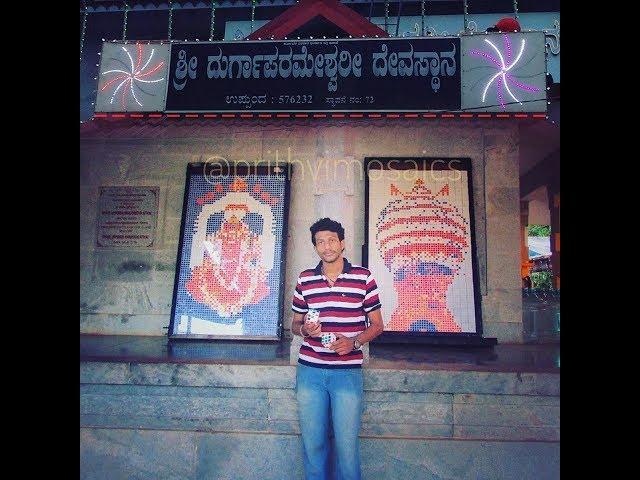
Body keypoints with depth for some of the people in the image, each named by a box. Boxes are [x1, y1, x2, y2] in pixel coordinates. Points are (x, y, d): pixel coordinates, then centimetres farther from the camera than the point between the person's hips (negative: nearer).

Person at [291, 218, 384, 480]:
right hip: (309, 370, 2)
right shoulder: (305, 279, 7)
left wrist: (354, 342, -13)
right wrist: (304, 329, -7)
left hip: (347, 371, -2)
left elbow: (377, 325, 5)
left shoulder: (364, 277, 0)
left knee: (347, 445, 2)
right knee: (312, 444, 10)